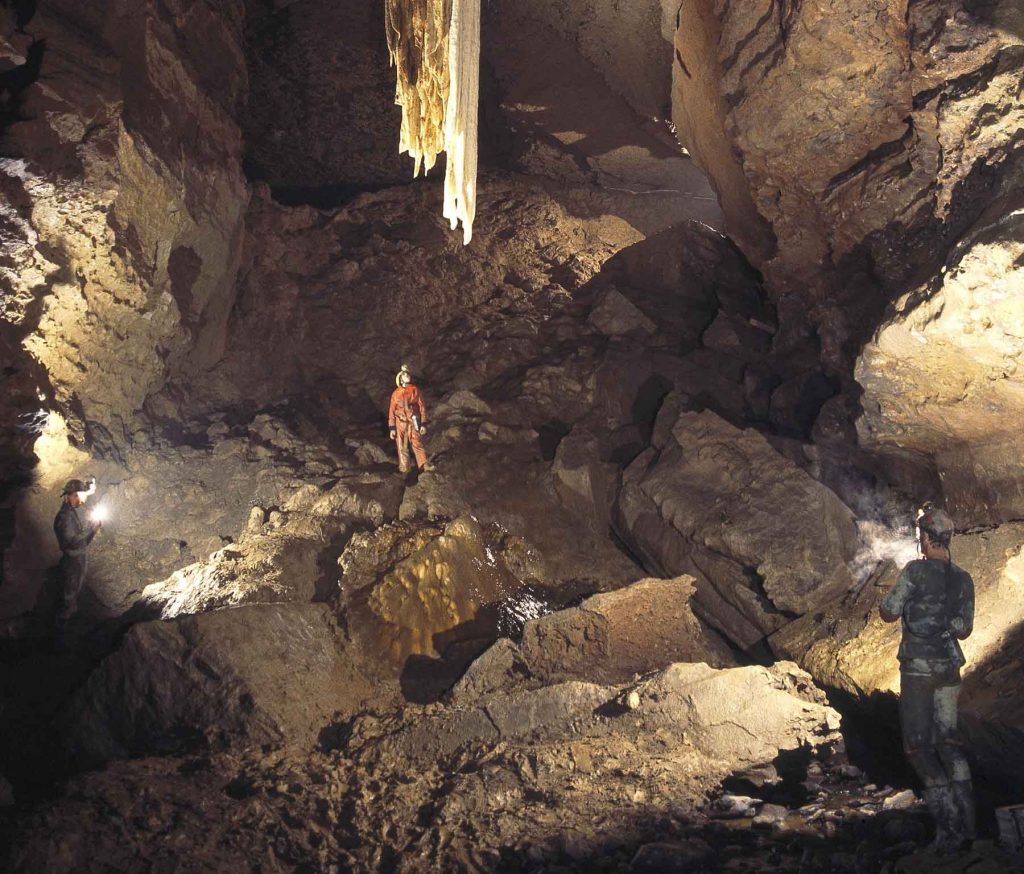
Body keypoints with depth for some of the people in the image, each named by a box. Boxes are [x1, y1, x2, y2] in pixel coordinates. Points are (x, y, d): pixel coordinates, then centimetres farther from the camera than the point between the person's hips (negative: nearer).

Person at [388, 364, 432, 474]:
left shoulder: (415, 391, 3)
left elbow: (422, 407, 3)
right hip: (400, 423, 1)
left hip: (413, 422, -1)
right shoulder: (396, 393, 5)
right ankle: (404, 470, 9)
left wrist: (423, 424, -3)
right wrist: (392, 428, 1)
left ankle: (425, 465, -12)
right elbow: (391, 411, 6)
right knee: (402, 447, 3)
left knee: (418, 444, -9)